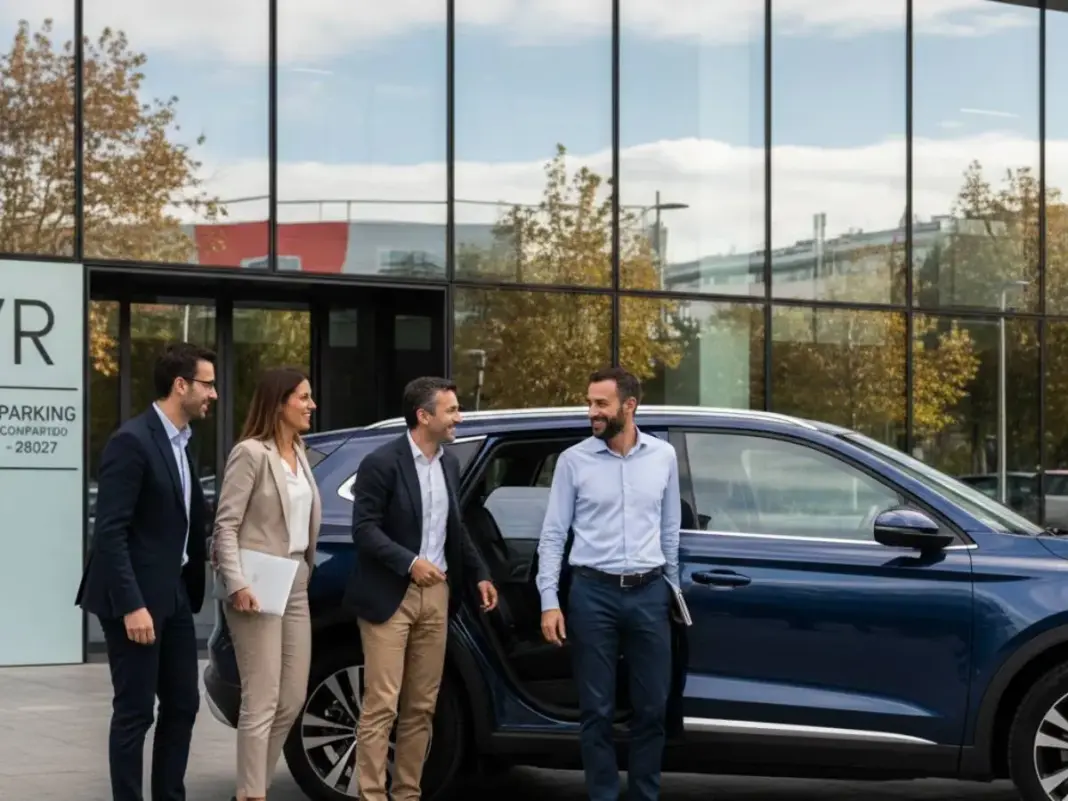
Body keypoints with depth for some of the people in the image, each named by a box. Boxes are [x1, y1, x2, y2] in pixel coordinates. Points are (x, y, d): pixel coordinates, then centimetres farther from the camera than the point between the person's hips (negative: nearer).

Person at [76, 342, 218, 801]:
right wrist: (131, 605, -23)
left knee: (182, 705, 12)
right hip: (137, 598, -9)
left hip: (174, 595, 9)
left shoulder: (180, 443, 11)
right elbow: (110, 531, -20)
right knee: (135, 712, -2)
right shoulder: (132, 441, -16)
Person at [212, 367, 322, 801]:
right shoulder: (251, 453, -11)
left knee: (292, 700, 11)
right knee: (262, 702, -7)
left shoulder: (298, 453, 13)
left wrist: (305, 570, 7)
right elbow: (225, 524, -14)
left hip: (295, 585, 8)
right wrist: (236, 584, -22)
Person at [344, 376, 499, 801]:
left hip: (436, 593, 7)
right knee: (381, 705, -8)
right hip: (390, 595, -7)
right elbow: (364, 529, -14)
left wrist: (479, 574, 13)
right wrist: (409, 562, -23)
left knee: (421, 707, 9)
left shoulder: (449, 463, 12)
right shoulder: (382, 463, -10)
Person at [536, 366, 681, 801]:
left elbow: (670, 530, 14)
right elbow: (553, 534, 0)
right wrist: (549, 601, -7)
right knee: (597, 708, 2)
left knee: (652, 707, 6)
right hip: (593, 592, -2)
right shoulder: (574, 460, -1)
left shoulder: (663, 456, 5)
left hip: (648, 592, 2)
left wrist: (672, 587, 15)